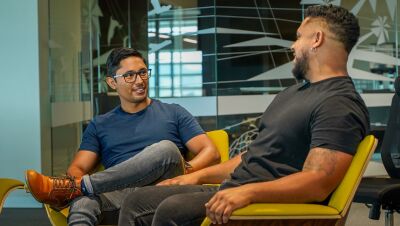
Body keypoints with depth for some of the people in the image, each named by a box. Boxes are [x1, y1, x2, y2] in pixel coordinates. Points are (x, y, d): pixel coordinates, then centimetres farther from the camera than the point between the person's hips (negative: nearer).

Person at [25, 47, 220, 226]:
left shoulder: (173, 113, 19)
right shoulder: (100, 125, 24)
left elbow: (211, 153, 10)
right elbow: (77, 167, 16)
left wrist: (185, 171, -13)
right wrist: (76, 180, -11)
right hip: (117, 194, 1)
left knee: (165, 148, -34)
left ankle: (69, 189, -33)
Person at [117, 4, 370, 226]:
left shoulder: (339, 105, -13)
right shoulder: (294, 91, 22)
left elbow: (318, 183, -24)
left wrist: (248, 192, -35)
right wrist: (199, 175, 19)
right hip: (231, 191, 10)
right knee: (138, 201, 2)